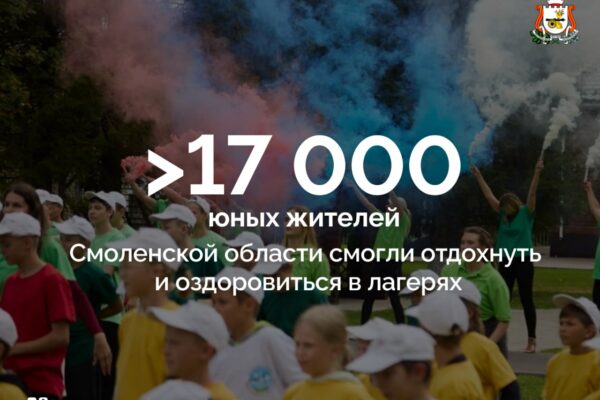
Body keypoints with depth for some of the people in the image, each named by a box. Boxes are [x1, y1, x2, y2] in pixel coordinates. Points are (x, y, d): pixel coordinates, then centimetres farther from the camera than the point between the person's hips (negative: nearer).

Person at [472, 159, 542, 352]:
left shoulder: (526, 213, -3)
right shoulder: (503, 215, 9)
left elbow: (532, 194, -15)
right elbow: (489, 196, 12)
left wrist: (537, 174, -27)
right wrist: (478, 176, 13)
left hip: (523, 261, -5)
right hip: (505, 261, 5)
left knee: (526, 300, -1)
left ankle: (531, 340, 2)